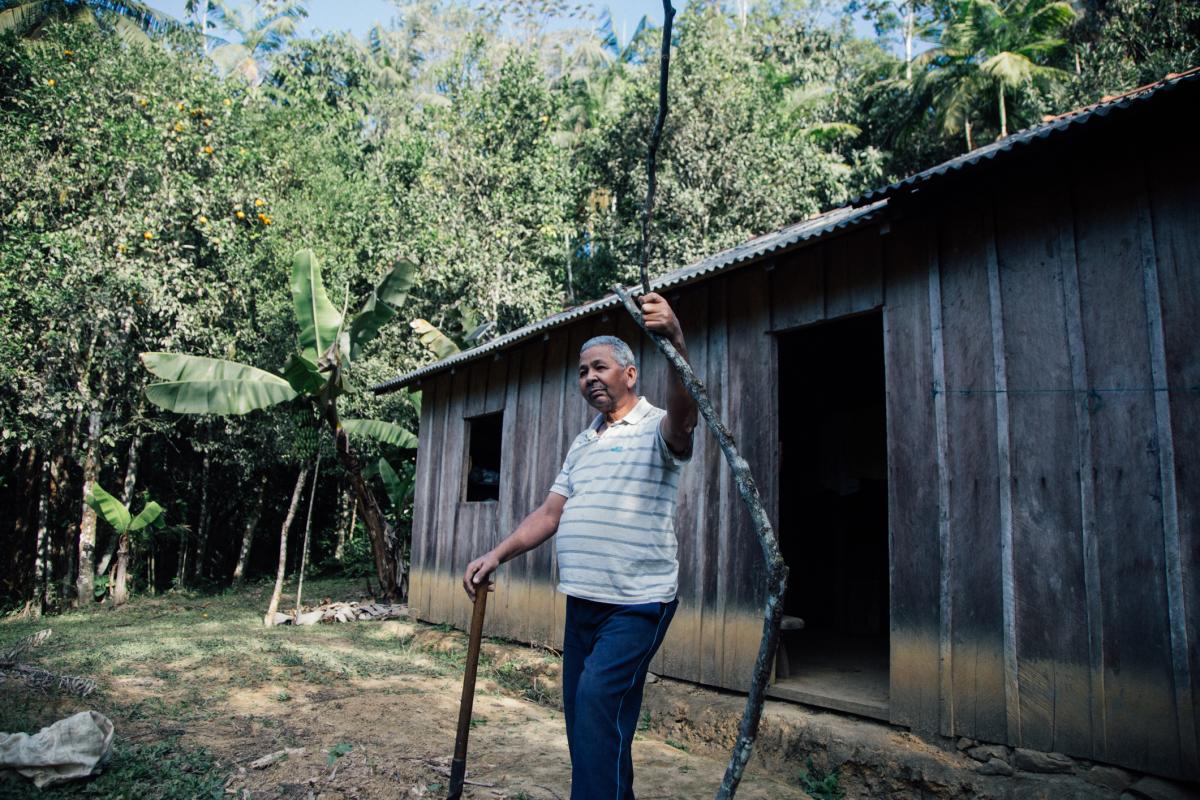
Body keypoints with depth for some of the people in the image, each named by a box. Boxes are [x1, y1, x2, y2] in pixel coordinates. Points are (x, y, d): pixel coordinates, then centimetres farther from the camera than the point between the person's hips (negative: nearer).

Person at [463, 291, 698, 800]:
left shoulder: (655, 429, -7)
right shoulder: (582, 444, 17)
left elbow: (684, 411, -31)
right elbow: (549, 514, 16)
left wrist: (674, 339, -48)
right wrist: (496, 555, 4)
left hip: (637, 603, -8)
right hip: (582, 601, 8)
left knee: (598, 698, -17)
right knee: (583, 712, 13)